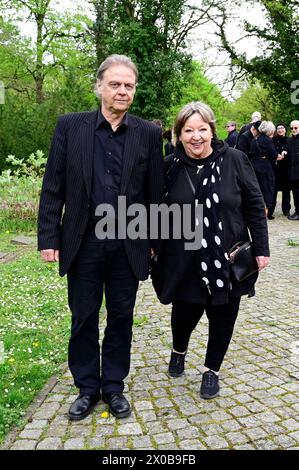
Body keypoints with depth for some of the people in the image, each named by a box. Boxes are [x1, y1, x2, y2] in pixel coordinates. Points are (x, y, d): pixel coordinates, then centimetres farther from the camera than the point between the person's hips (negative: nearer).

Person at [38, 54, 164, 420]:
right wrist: (48, 237, -5)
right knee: (83, 318, 11)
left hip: (128, 245, 1)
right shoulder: (69, 126, -1)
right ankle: (87, 387, 31)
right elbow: (53, 187, -1)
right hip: (83, 242, 0)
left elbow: (155, 192, 4)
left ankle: (114, 386, 32)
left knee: (120, 317, 13)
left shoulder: (148, 133, 1)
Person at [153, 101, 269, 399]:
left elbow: (255, 207, -2)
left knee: (223, 316, 10)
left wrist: (261, 248, -3)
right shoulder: (170, 166, -3)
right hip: (184, 261, 1)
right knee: (185, 312, 12)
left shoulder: (234, 160, -6)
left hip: (228, 260, 0)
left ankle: (212, 370, 34)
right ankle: (178, 351, 46)